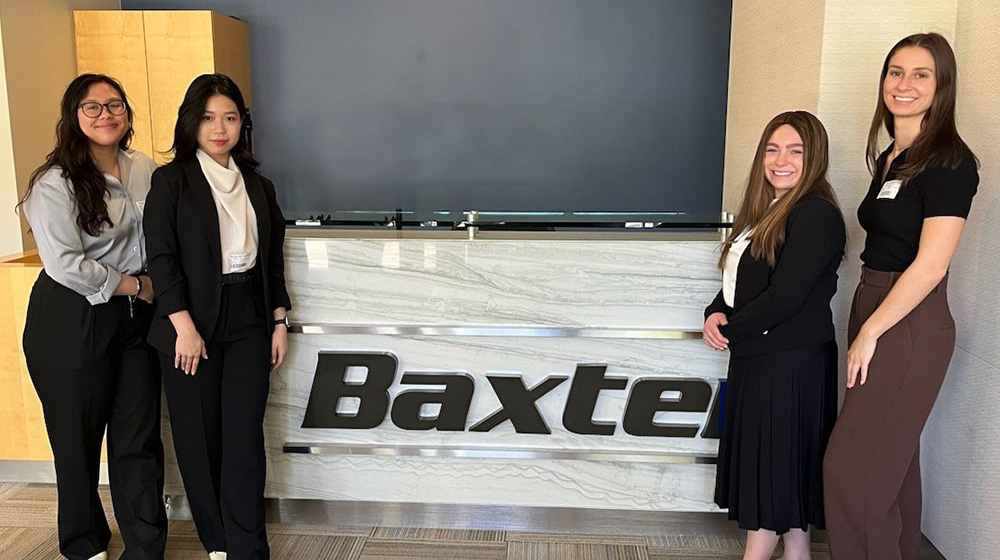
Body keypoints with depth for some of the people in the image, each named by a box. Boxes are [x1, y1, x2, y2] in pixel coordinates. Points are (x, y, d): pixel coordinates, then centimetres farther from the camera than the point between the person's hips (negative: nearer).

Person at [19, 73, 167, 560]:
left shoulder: (145, 170, 5)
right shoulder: (56, 183, -11)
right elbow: (65, 264, -18)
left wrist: (156, 284, 1)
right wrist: (135, 285, -11)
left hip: (136, 318, 4)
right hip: (73, 322, -4)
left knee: (140, 437, 7)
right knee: (79, 440, 10)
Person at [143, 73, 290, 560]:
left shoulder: (257, 185, 11)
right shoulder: (171, 180, -1)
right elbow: (161, 256, -8)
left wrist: (279, 322, 9)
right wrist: (184, 327, -14)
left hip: (249, 321, 3)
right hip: (193, 323, -3)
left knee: (245, 434, 0)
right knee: (199, 435, 5)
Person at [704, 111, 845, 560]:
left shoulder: (817, 215, -15)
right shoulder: (766, 212, 14)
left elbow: (784, 297, -21)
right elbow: (737, 281, 15)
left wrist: (731, 331, -9)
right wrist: (714, 314, -5)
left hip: (792, 362, -9)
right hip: (756, 357, 9)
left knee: (774, 464, 2)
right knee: (783, 464, 16)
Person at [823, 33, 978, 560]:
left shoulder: (948, 161, -12)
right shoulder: (890, 157, 13)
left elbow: (930, 265, -19)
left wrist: (869, 334, -16)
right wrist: (864, 328, 10)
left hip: (910, 327, -9)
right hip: (874, 312, 9)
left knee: (852, 469, -7)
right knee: (893, 462, 18)